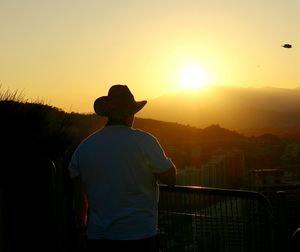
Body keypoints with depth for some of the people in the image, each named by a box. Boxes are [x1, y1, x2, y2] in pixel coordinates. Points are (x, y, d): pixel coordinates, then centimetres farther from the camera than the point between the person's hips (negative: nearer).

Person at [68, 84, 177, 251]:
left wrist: (82, 221, 23)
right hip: (139, 235, -3)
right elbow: (170, 178, -7)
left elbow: (79, 193, 7)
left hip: (98, 237, 4)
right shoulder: (144, 141, -12)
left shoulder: (84, 146, 0)